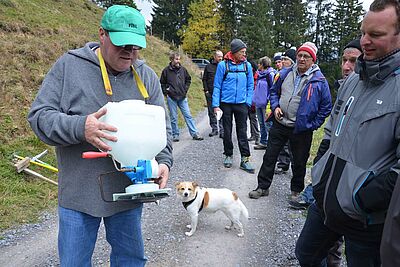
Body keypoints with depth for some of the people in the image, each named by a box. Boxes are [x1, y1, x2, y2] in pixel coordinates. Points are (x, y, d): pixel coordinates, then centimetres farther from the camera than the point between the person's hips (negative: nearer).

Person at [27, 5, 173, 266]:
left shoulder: (147, 76, 2)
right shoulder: (69, 65, -5)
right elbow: (40, 115, -7)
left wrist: (164, 162, -13)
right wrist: (79, 128, -26)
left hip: (130, 192, 2)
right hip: (79, 193, -2)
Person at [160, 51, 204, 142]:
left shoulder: (183, 69, 4)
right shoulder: (166, 70, -3)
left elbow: (188, 79, 18)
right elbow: (162, 83, 6)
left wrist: (185, 89, 7)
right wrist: (166, 92, -2)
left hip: (182, 97, 2)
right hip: (171, 98, -2)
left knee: (188, 115, 4)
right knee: (173, 118, 5)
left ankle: (195, 134, 8)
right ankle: (175, 135, 17)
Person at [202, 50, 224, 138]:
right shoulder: (208, 66, 8)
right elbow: (204, 79, 10)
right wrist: (206, 90, 1)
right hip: (210, 94, 2)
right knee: (211, 112, 8)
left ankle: (222, 130, -2)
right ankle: (214, 129, 19)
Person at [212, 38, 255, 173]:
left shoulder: (247, 65, 2)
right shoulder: (223, 65, -5)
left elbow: (250, 86, 8)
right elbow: (217, 86, -3)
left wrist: (248, 102, -1)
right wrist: (216, 105, -9)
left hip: (241, 104, 1)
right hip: (226, 103, -1)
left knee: (242, 132, 2)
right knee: (227, 131, 10)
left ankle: (245, 159, 6)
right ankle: (228, 155, 25)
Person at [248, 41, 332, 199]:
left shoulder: (319, 80, -7)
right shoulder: (285, 74, 4)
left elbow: (326, 106, -3)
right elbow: (274, 91, 17)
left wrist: (314, 124, -7)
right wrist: (275, 106, 1)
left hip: (302, 129, -3)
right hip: (279, 124, 3)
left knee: (299, 162, 12)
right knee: (269, 156, 8)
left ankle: (296, 190, 31)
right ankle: (263, 187, 21)